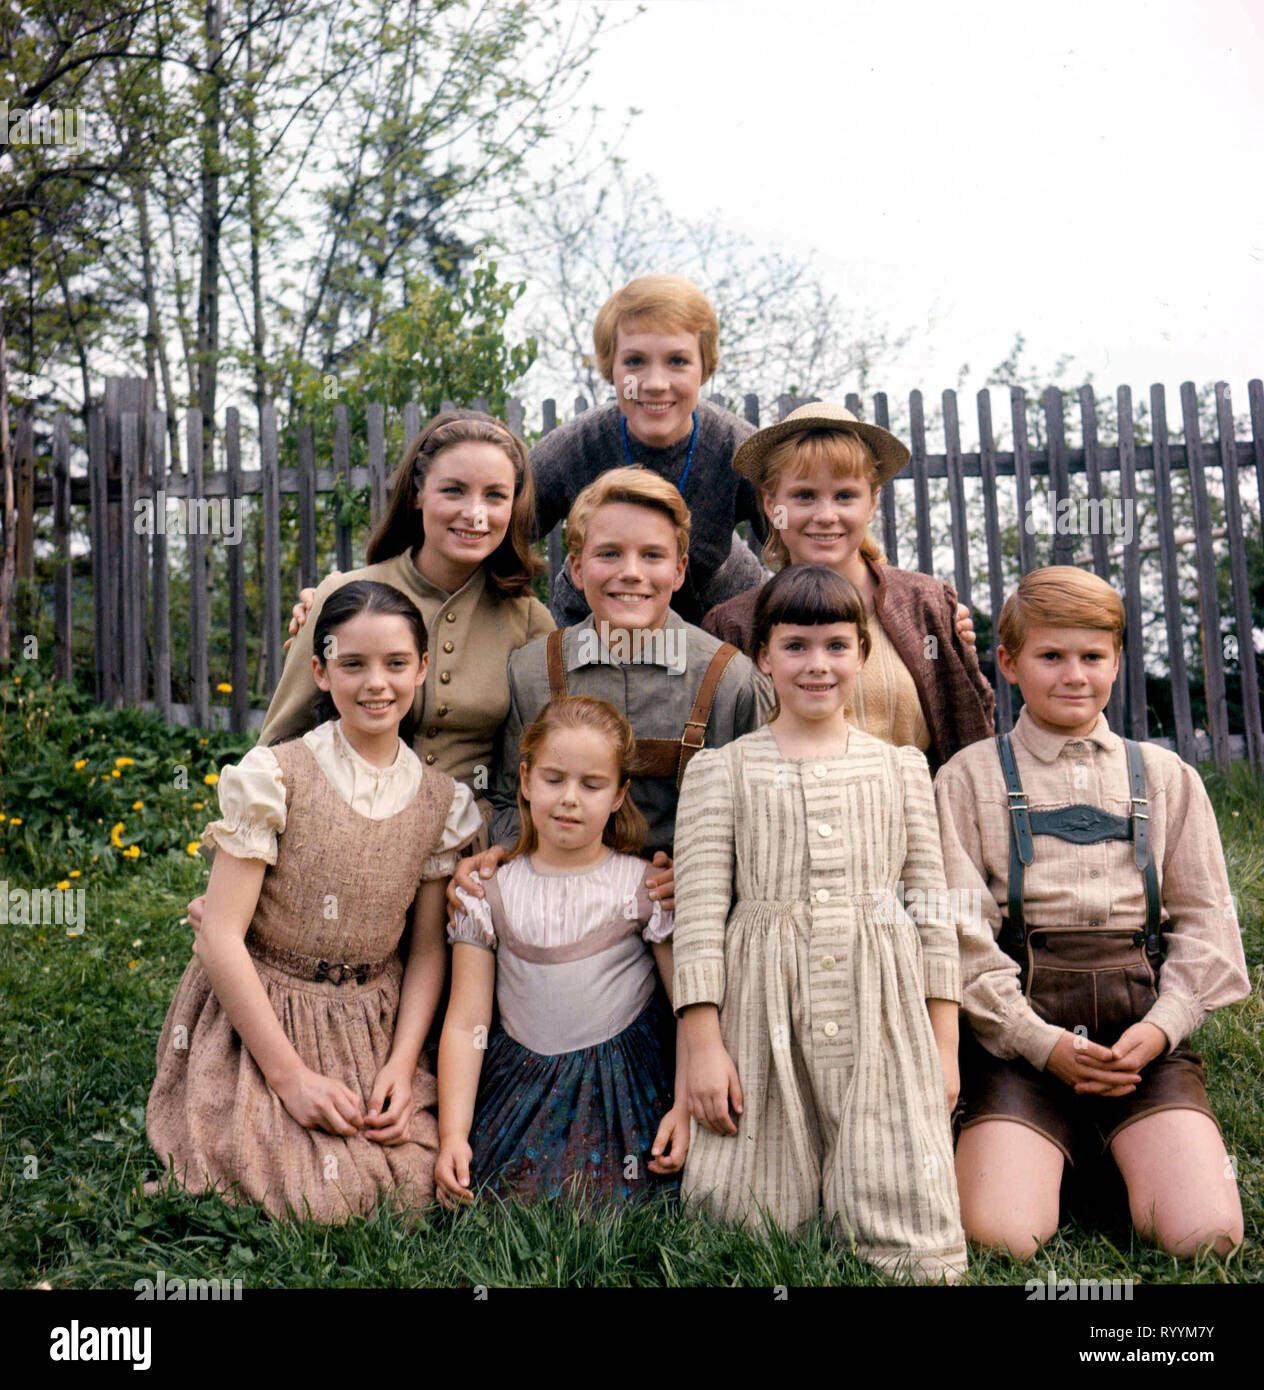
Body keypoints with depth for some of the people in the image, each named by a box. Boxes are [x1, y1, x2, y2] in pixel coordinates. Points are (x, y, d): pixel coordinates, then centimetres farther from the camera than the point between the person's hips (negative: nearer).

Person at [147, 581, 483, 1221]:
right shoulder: (272, 777, -13)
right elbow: (221, 936, -14)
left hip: (374, 1031, 4)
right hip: (259, 1019, -3)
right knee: (296, 1200, -16)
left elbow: (428, 947, 5)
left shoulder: (442, 802, 0)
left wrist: (401, 1064, -9)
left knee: (412, 1186, -10)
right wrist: (290, 1073, -18)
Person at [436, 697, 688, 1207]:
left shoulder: (645, 887, 0)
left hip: (622, 1089, -1)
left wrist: (687, 1107, -9)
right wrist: (452, 1132, -7)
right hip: (522, 1090, 2)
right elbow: (465, 1022, 1)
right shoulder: (491, 895, 3)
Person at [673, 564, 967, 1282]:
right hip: (764, 1011, -1)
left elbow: (932, 907, 11)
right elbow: (700, 911, 1)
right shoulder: (722, 770, 6)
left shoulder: (902, 767, 13)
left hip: (883, 1012, 1)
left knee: (909, 1236, -6)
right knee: (751, 1227, 0)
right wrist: (702, 1043, -6)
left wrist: (945, 1044, 6)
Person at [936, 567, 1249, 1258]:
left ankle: (1134, 1153, 14)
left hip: (1144, 1026, 2)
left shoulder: (1166, 778, 16)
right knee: (1000, 1236, -20)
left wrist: (1160, 1026, -6)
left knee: (1205, 1234, -17)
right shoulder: (970, 778, 7)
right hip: (1019, 1031, -2)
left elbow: (1204, 919, 12)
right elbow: (962, 932, -1)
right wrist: (1043, 1042, -11)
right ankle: (1045, 1151, 12)